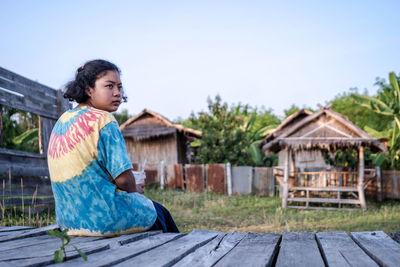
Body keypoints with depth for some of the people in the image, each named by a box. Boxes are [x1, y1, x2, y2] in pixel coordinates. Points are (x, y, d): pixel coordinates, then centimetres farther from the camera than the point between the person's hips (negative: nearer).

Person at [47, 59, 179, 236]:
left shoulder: (62, 121, 7)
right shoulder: (103, 120, -18)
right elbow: (123, 178, -21)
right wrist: (135, 190, 2)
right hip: (105, 218, -8)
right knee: (159, 213, 21)